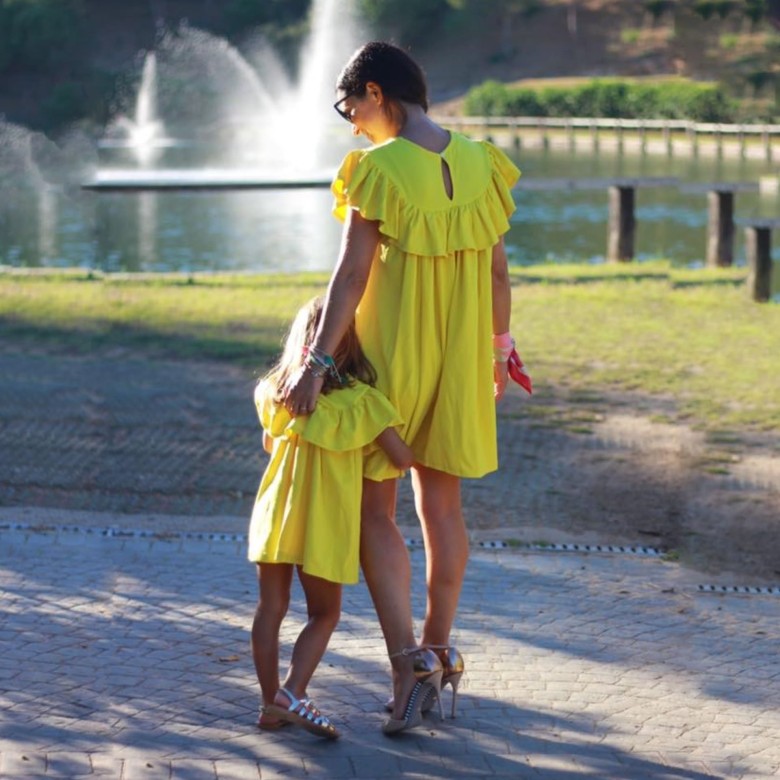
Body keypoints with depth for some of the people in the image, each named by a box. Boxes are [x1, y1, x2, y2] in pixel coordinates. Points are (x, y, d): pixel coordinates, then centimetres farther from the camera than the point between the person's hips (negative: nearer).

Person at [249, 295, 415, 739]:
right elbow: (400, 457, -7)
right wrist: (417, 453, 15)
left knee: (272, 609, 11)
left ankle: (272, 702, 13)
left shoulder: (278, 392, 5)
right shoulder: (361, 400, -7)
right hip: (325, 523, -3)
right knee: (324, 615, 8)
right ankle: (292, 693, -8)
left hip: (276, 514, 3)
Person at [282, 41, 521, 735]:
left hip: (389, 355, -5)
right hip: (458, 358, 5)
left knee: (374, 509, 3)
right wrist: (498, 347, 18)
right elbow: (497, 267, 6)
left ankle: (408, 658, -9)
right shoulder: (478, 163, 1)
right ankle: (439, 651, 23)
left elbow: (352, 274, -19)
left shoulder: (379, 168, -16)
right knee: (442, 502, 15)